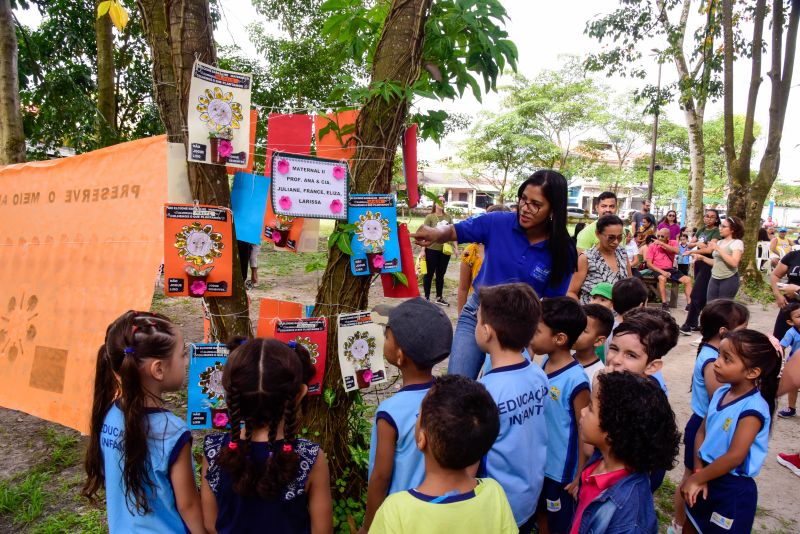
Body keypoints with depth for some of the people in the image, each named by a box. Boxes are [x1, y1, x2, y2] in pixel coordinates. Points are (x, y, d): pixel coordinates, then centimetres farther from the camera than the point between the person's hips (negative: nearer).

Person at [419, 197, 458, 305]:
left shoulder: (448, 217, 6)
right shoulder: (430, 217, -5)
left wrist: (456, 248, 6)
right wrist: (422, 250, -11)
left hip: (445, 250, 4)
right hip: (432, 250, -4)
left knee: (441, 274, 15)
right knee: (429, 274, 5)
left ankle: (439, 297, 26)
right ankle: (427, 297, 14)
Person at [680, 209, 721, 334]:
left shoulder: (716, 232, -9)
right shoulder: (701, 230, 12)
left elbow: (710, 249, -20)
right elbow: (689, 244, 10)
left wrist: (691, 251, -15)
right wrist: (697, 243, -10)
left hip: (708, 265, -7)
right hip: (698, 262, 7)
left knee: (696, 295, -9)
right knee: (703, 295, 11)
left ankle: (688, 324, -7)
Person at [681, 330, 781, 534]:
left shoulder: (752, 409, -24)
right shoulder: (721, 392, -2)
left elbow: (734, 457, -26)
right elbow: (702, 432, 1)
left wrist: (697, 479, -17)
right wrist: (698, 471, -10)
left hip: (733, 489, -6)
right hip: (708, 476, 7)